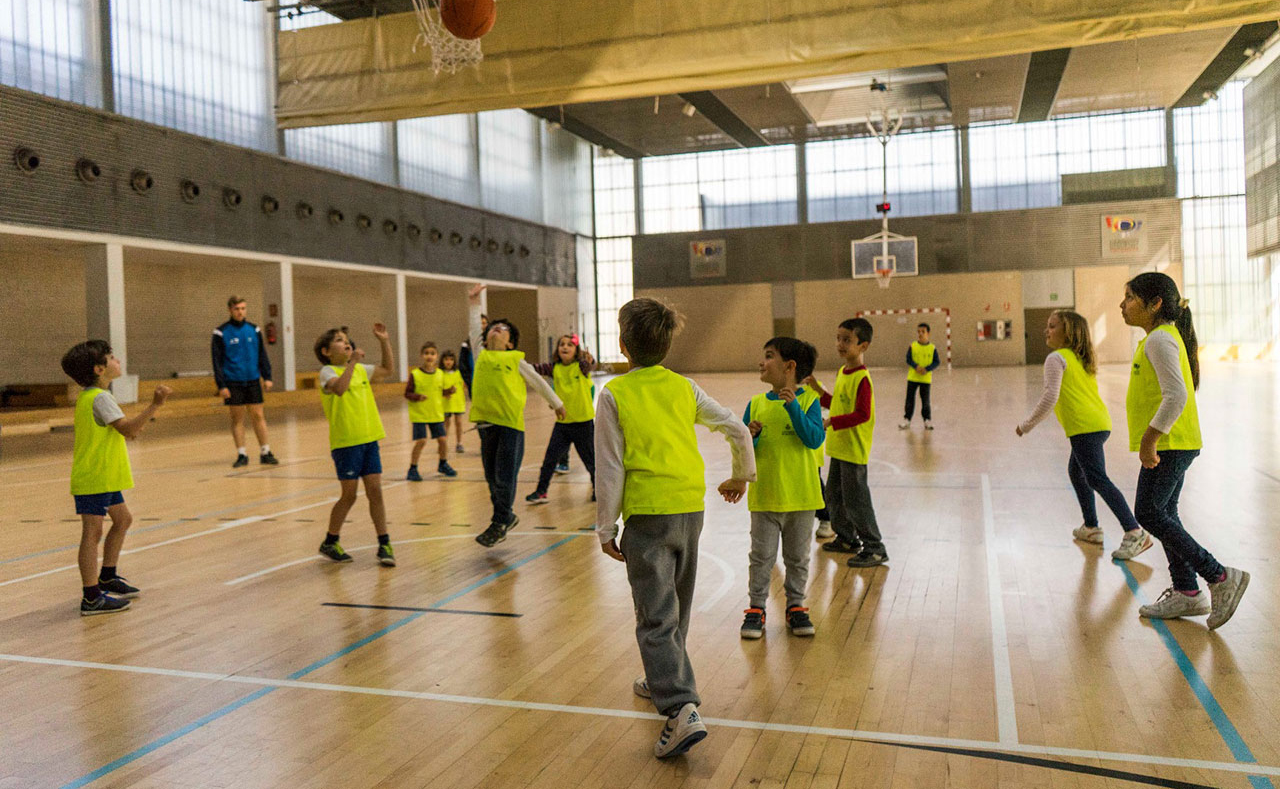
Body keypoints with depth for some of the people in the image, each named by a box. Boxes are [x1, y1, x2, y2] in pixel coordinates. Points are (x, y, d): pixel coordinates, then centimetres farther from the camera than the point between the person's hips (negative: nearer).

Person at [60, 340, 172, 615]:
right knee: (92, 532, -7)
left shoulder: (87, 396, 14)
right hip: (93, 478, -11)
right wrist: (155, 404, -31)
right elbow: (128, 429, -27)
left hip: (104, 477, 11)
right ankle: (92, 598, -3)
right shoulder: (100, 398, -18)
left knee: (122, 519, 21)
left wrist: (131, 429, 16)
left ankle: (107, 577, 33)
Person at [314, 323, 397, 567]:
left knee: (375, 492, 4)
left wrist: (384, 341, 15)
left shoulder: (361, 369, 13)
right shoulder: (328, 372, -7)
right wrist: (352, 362, -31)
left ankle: (384, 545, 10)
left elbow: (388, 370, 23)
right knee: (348, 495, 3)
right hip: (345, 443, -5)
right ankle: (330, 543, 21)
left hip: (369, 439, 5)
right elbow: (339, 387, -28)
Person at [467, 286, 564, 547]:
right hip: (485, 422, 4)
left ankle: (499, 524, 10)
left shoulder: (516, 360, 4)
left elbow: (538, 383, 16)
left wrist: (556, 403, 24)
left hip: (510, 423, -4)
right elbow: (474, 329, 28)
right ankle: (507, 516, 29)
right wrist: (475, 303, 31)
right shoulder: (481, 356, 13)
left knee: (504, 478, -3)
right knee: (492, 478, 11)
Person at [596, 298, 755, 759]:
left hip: (647, 514, -5)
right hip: (691, 508, 5)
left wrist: (606, 529, 1)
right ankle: (664, 681, 39)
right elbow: (737, 430, 10)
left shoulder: (614, 394, -6)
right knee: (676, 609, 22)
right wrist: (742, 476, 27)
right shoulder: (684, 388, 6)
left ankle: (680, 708, -18)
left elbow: (610, 470, -7)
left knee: (657, 617, -4)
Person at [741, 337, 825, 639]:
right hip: (764, 496, 2)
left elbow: (815, 439, -19)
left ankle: (796, 607, 26)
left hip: (800, 496, -2)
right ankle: (756, 609, 19)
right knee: (761, 557, 8)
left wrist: (793, 405, -25)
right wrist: (750, 436, -17)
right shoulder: (756, 404, 2)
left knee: (798, 558, 12)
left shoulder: (808, 400, -6)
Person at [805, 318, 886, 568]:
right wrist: (819, 390, 8)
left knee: (855, 500, -3)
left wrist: (831, 422, -28)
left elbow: (862, 414, -24)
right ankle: (846, 538, 36)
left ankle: (875, 549, 9)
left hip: (854, 450, -9)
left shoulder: (862, 378, -19)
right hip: (838, 446, 9)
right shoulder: (842, 372, 9)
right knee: (834, 495, 19)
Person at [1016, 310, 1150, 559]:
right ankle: (1091, 528, 28)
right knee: (1076, 472, 23)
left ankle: (1135, 533, -18)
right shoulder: (1083, 359, 20)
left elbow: (1050, 397, -16)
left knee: (1097, 479, -12)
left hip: (1084, 427, -10)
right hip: (1099, 424, 10)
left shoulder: (1057, 358, -7)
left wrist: (1027, 425, -8)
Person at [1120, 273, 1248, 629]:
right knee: (1164, 515, 13)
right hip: (1172, 445, 10)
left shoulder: (1160, 339, -15)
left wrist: (1149, 439, -24)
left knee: (1148, 513, -8)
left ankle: (1219, 576, -4)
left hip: (1169, 445, -10)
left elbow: (1176, 396, -25)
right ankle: (1186, 592, 19)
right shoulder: (1162, 338, 16)